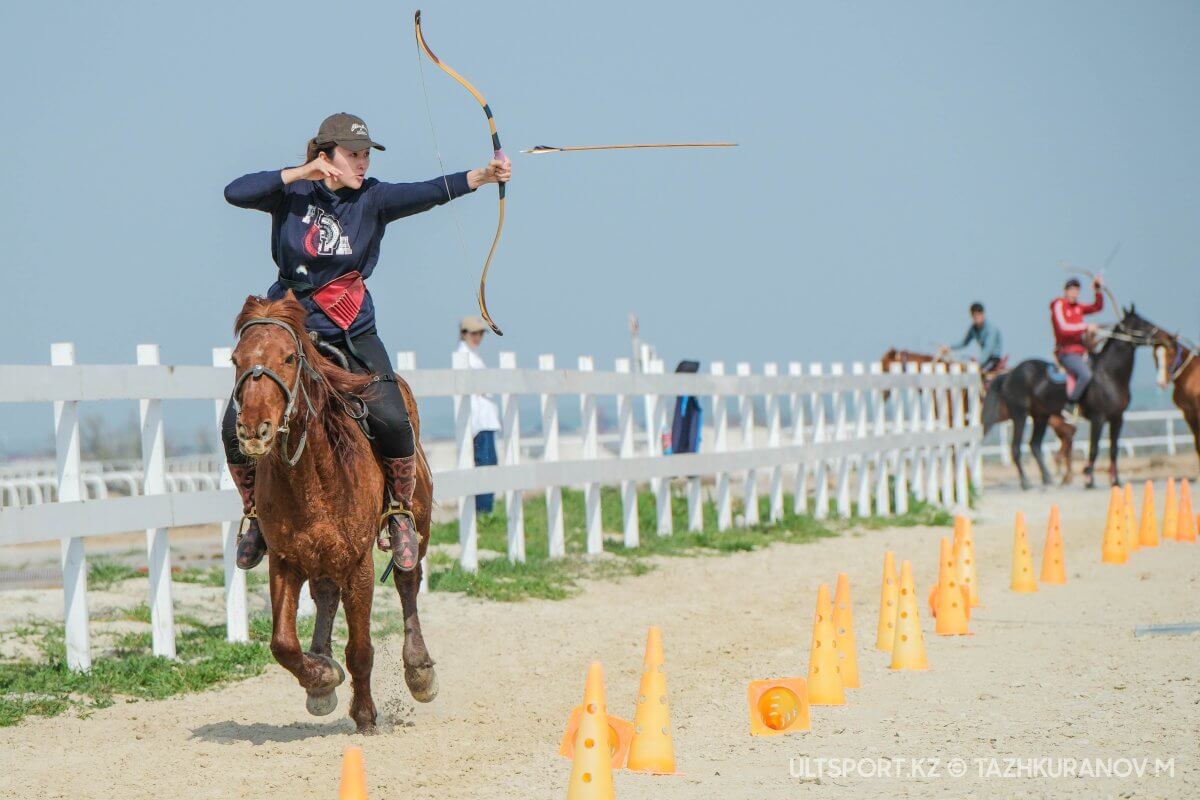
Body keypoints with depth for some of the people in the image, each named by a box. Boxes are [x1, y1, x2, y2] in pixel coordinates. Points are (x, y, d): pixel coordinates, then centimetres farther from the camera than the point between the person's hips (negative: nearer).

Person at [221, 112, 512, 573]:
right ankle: (255, 514, 14)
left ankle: (400, 513, 1)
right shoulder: (292, 194, -3)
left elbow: (428, 193, -18)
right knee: (236, 427, -11)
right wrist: (301, 173, -19)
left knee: (393, 421, -21)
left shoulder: (372, 199, -3)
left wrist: (482, 176, -35)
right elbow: (235, 193, -17)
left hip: (351, 335, 0)